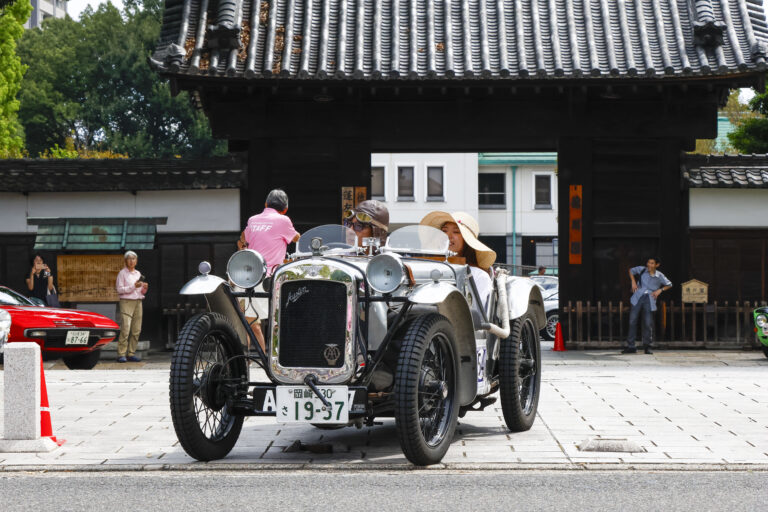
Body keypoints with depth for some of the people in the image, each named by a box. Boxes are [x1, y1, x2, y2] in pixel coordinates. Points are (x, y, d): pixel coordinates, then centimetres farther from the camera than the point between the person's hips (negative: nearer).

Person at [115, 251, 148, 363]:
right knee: (125, 329, -13)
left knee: (136, 330, 1)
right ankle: (121, 354, -13)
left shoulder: (138, 273, 18)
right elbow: (119, 289, -8)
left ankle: (131, 353, 6)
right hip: (126, 302, -6)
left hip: (138, 302, 6)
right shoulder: (122, 273, 1)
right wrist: (133, 286, -16)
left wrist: (144, 288, -1)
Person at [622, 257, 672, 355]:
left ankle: (647, 346, 12)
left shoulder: (660, 276, 1)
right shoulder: (642, 270, 2)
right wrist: (633, 282, 7)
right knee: (632, 321, -2)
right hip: (638, 298, 1)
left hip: (649, 300, -1)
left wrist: (660, 290, 0)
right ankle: (631, 347, 4)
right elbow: (631, 270, 19)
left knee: (648, 323, -3)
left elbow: (669, 284, 15)